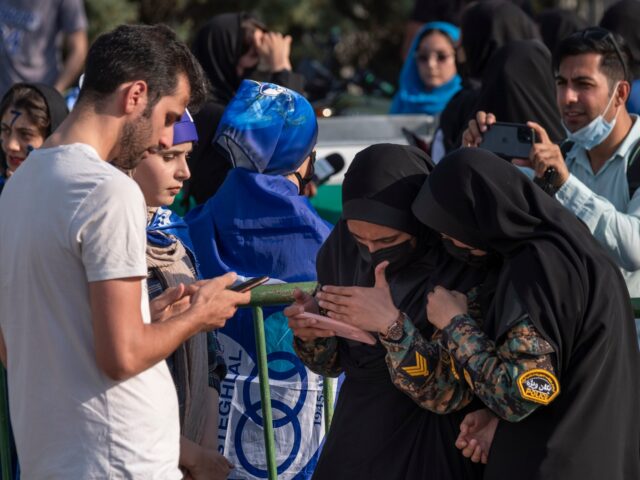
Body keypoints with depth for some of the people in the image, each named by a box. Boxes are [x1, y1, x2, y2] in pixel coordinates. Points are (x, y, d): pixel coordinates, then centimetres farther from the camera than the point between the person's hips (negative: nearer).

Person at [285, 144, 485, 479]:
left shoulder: (465, 267, -21)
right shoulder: (343, 245, -7)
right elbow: (334, 362, 4)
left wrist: (393, 327, -32)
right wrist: (312, 336, -16)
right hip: (353, 447, 5)